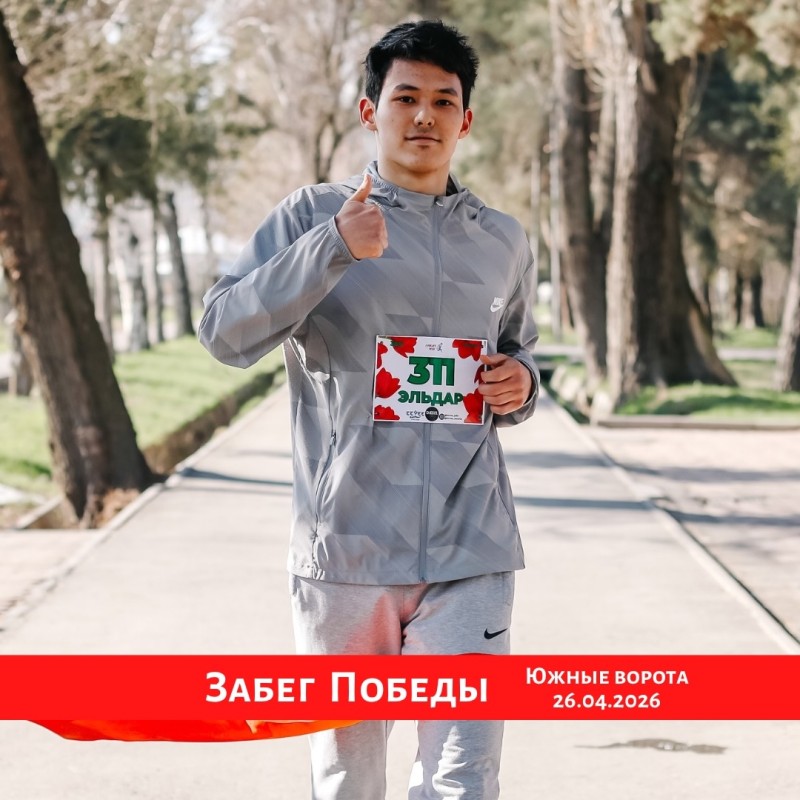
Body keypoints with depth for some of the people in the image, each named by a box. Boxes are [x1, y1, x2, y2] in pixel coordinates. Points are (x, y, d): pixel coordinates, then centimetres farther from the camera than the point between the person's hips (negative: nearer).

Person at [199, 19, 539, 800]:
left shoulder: (503, 242, 13)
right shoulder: (312, 217, 3)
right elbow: (225, 332, -9)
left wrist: (520, 384, 4)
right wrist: (334, 249, -20)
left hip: (470, 555, 2)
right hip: (345, 551, -1)